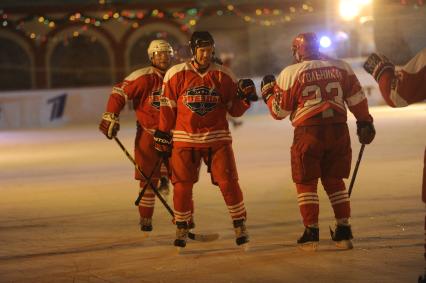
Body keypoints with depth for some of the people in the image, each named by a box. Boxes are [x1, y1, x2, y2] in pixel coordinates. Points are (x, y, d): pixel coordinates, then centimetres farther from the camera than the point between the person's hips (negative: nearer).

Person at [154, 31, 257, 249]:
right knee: (182, 185, 1)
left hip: (217, 139, 0)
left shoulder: (223, 75, 2)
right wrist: (162, 135, 3)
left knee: (228, 182, -5)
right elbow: (167, 107, 3)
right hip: (185, 139, 0)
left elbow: (234, 110, 5)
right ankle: (181, 229, 17)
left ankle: (240, 225, 9)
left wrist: (244, 97, -14)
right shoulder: (176, 75, -3)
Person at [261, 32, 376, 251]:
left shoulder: (290, 74, -2)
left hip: (308, 133, -3)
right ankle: (344, 232, 12)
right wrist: (364, 122, 15)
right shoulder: (341, 67, 7)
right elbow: (357, 99, 7)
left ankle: (311, 233, 4)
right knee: (334, 181, 16)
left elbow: (279, 111, 3)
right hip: (338, 130, 4)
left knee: (306, 183, 9)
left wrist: (268, 94, 19)